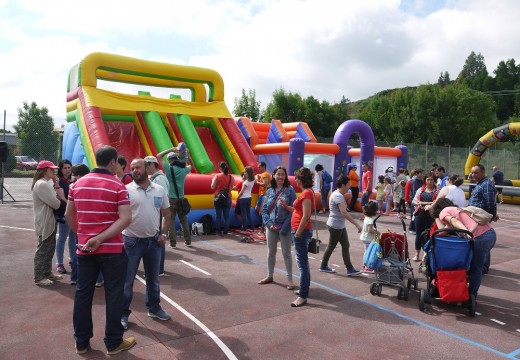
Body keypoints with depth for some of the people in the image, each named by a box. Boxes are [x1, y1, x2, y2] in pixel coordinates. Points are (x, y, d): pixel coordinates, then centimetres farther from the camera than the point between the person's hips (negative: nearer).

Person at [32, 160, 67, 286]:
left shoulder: (47, 183, 13)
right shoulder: (41, 184, -20)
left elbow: (55, 199, 10)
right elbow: (55, 203, -22)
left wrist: (56, 186, 1)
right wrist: (60, 198, 0)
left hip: (49, 221, 10)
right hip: (44, 222, -10)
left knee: (50, 248, 17)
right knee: (43, 249, -2)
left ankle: (47, 272, 28)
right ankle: (39, 277, 7)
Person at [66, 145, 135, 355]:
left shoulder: (78, 184, 4)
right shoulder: (117, 186, -10)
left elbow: (69, 215, 12)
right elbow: (125, 219, -21)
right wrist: (100, 239, -18)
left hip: (84, 249, 5)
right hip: (112, 250, -4)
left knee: (83, 294, 15)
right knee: (113, 295, 7)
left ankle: (81, 342, 26)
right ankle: (114, 342, 17)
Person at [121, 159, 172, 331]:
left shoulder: (160, 190, 3)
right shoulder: (126, 190, -8)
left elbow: (166, 214, 10)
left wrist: (163, 234, 1)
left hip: (154, 241, 4)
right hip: (132, 241, -3)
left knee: (153, 278, 17)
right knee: (127, 280, 7)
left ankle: (154, 308, 34)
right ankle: (123, 313, 21)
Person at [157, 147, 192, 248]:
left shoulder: (168, 168, -7)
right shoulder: (184, 169, 1)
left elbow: (158, 156, 3)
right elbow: (191, 165, 25)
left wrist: (171, 149, 1)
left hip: (171, 198, -3)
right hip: (181, 198, 3)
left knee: (170, 221, 3)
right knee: (184, 220, 12)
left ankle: (173, 243, 3)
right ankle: (188, 241, 16)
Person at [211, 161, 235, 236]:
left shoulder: (217, 176, -10)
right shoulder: (231, 177, -3)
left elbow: (212, 187, -9)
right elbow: (231, 188, 0)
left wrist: (213, 180, 7)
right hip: (227, 198, 1)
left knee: (218, 216, 8)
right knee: (226, 216, 7)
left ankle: (219, 232, 11)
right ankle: (225, 232, 9)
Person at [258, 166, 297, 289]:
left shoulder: (290, 190, -8)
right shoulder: (270, 190, 4)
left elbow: (293, 210, -12)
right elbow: (264, 209, 5)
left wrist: (285, 228, -17)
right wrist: (269, 224, -9)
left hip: (285, 227, -4)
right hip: (271, 227, 4)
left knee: (286, 253, 6)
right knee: (270, 252, 16)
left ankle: (289, 279, 17)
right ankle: (269, 276, 31)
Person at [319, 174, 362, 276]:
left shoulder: (338, 194, 10)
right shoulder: (338, 196, -23)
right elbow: (344, 212, -33)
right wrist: (356, 224, -35)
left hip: (340, 226, 9)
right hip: (335, 226, -9)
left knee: (345, 246, 7)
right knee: (331, 246, 6)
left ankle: (350, 269, 11)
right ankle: (323, 266, 21)